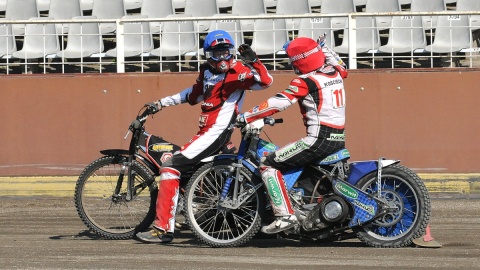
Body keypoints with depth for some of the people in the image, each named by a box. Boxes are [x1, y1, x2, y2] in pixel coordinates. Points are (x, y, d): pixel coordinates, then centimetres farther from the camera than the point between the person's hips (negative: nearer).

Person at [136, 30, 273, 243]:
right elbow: (194, 94, 30)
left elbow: (265, 81, -25)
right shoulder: (207, 71, 14)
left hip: (217, 132, -9)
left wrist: (252, 61, -38)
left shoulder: (238, 71, -9)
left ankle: (163, 229, -16)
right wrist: (162, 103, 31)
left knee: (171, 167, -15)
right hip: (205, 131, 9)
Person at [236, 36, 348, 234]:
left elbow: (279, 102, -17)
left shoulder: (305, 82, -10)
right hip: (339, 141, 9)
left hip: (319, 139, -9)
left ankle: (285, 215, -16)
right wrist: (323, 48, 43)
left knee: (268, 164, -6)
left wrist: (246, 117, -14)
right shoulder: (336, 73, 11)